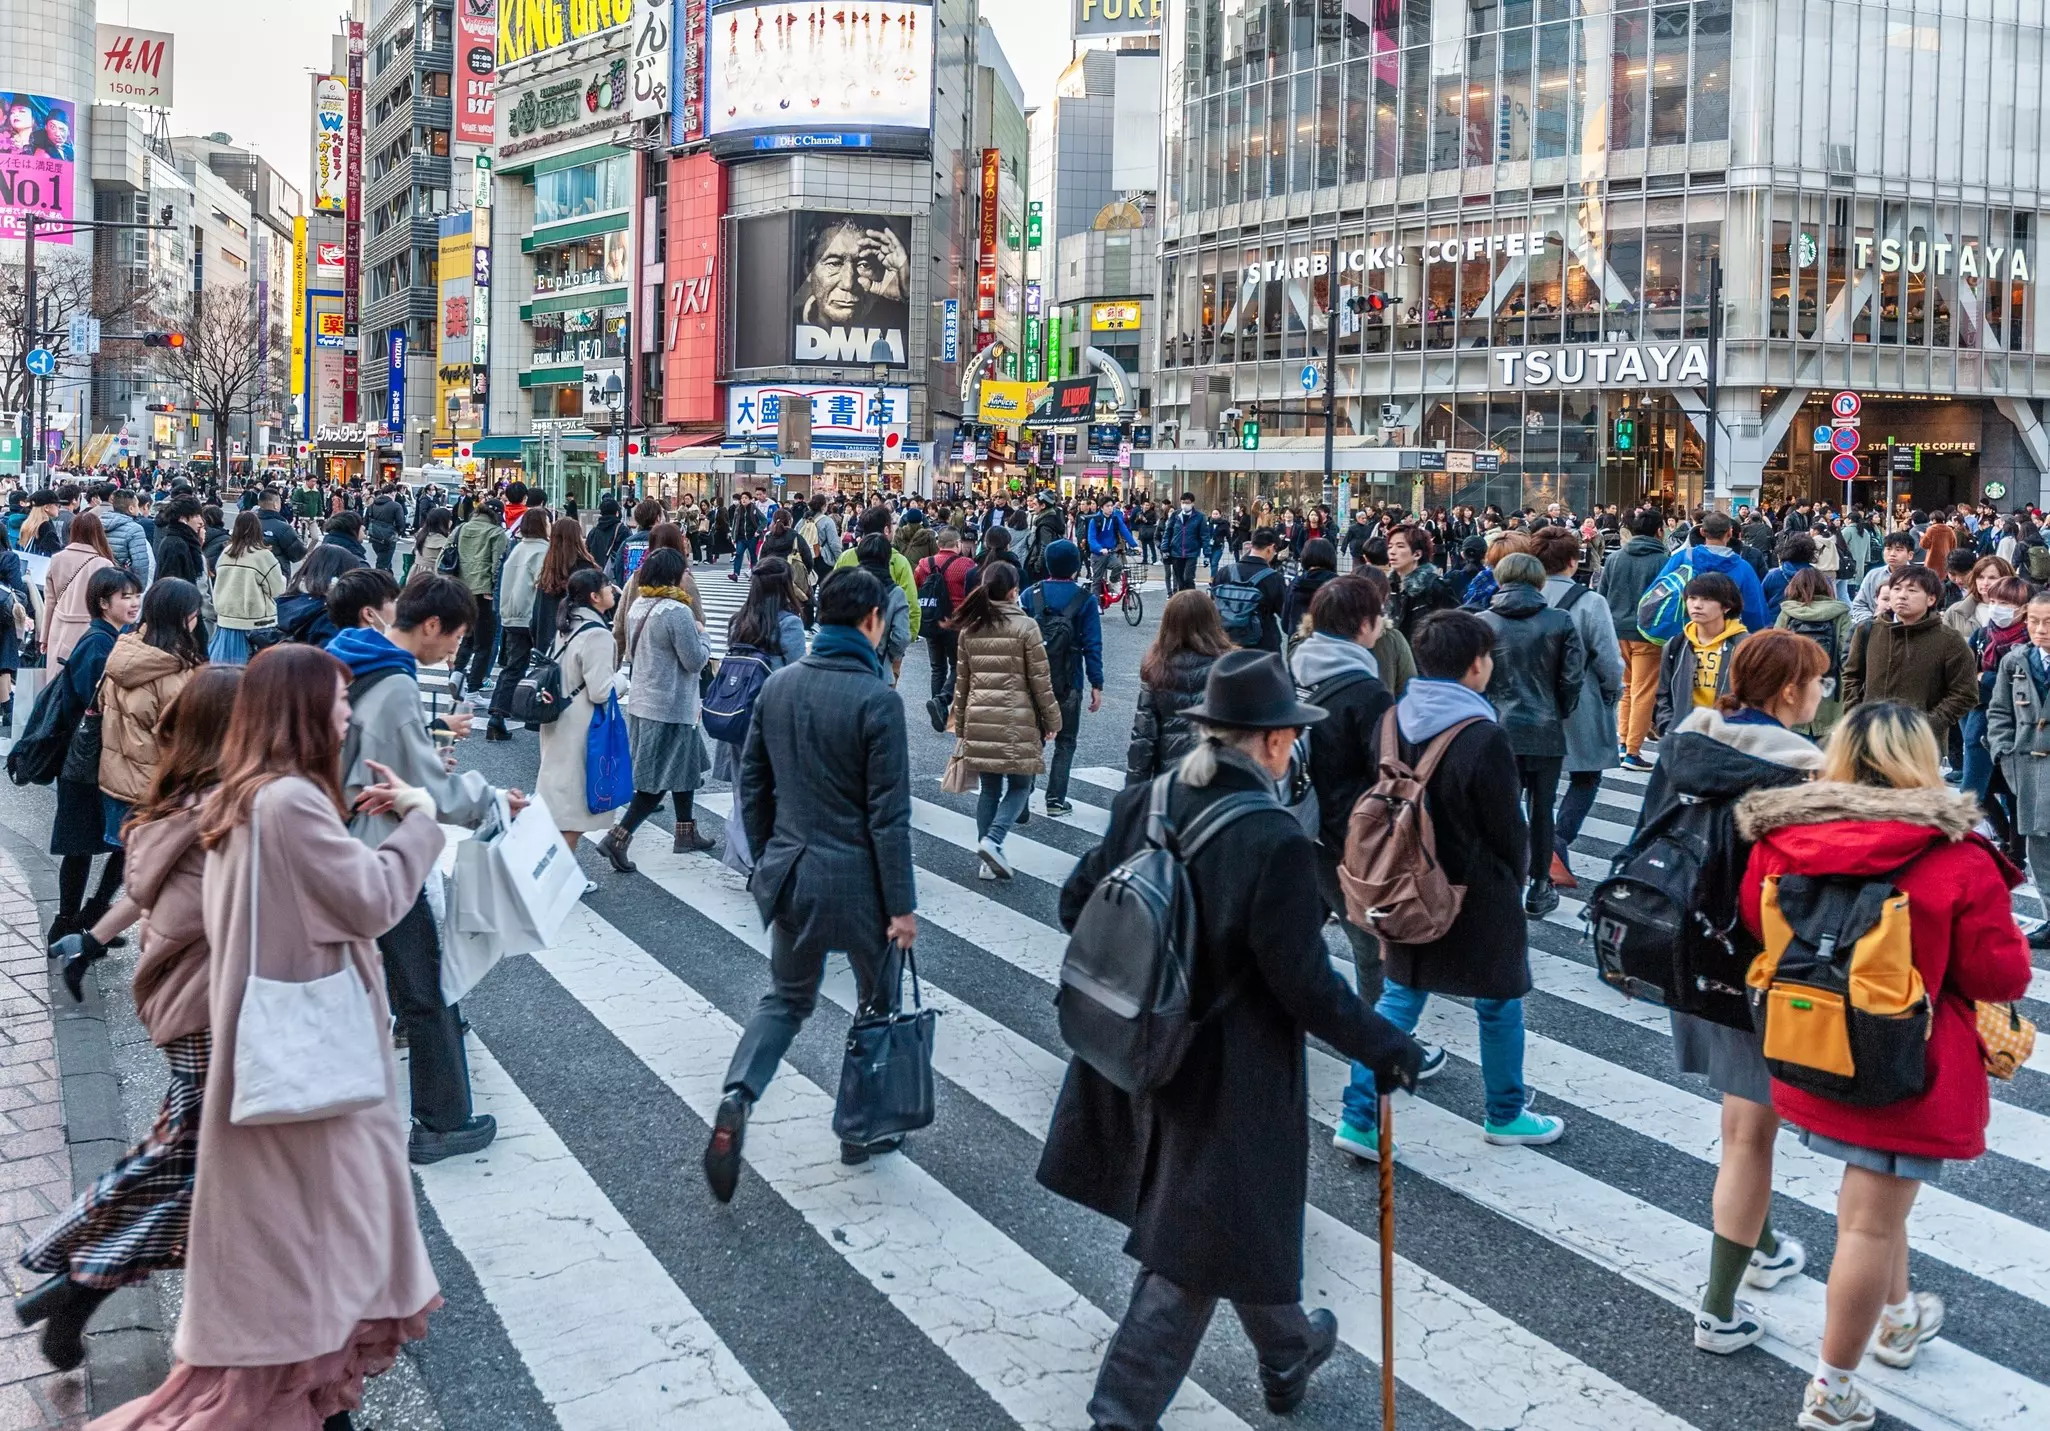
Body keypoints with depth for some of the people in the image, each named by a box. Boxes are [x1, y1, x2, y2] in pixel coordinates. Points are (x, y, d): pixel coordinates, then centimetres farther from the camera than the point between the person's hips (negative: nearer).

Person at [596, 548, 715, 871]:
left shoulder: (638, 606, 5)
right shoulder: (677, 612, -22)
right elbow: (695, 661, -17)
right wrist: (701, 635, -1)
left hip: (641, 702, 9)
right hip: (671, 708, -9)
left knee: (683, 769, 21)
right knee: (659, 780, -2)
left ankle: (686, 833, 30)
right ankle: (618, 838, -6)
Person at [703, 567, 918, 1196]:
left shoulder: (777, 686, 2)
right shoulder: (877, 699, -16)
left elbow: (751, 786, 9)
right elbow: (888, 814, -16)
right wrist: (902, 904, -10)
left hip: (787, 870, 5)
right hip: (856, 878, -5)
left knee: (786, 998, 19)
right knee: (879, 1002, 16)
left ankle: (737, 1099, -5)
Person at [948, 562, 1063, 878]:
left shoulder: (969, 629, 6)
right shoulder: (1025, 627, -8)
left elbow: (962, 680, 11)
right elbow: (1040, 680, -6)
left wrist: (960, 726, 19)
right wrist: (1052, 721, 4)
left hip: (979, 719, 5)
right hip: (1016, 721, -5)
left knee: (990, 789, 13)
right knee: (1019, 786, 8)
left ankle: (989, 860, 13)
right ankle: (992, 840, -12)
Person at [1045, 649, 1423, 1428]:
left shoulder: (1142, 804, -7)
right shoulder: (1275, 842, -25)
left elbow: (1076, 904, 2)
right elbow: (1304, 984, -22)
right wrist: (1384, 1047, -8)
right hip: (1225, 1076, -8)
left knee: (1245, 1213, 28)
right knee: (1196, 1250, 8)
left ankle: (1287, 1355, 50)